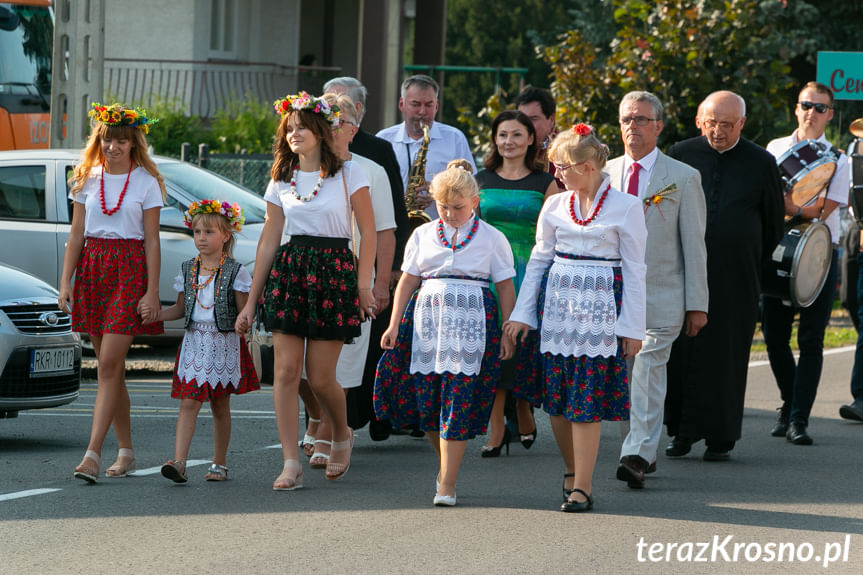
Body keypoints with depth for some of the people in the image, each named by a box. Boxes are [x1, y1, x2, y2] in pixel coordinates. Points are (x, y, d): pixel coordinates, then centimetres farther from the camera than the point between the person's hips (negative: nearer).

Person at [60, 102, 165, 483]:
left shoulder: (146, 182, 0)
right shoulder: (87, 180, 10)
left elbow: (152, 240, -1)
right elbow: (76, 235, 10)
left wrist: (152, 291, -7)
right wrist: (66, 281, 2)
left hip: (130, 269, -4)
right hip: (92, 267, 4)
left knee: (109, 364, -13)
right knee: (111, 366, 8)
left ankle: (93, 452, -18)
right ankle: (126, 450, 16)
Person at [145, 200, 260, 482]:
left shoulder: (235, 272, -3)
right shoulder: (188, 270, 8)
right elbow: (181, 308, 14)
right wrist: (158, 315, -2)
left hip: (224, 343, -2)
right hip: (194, 341, 2)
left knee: (220, 406, 7)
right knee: (188, 403, -8)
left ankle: (219, 464, 17)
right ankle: (179, 462, -17)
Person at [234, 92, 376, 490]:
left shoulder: (347, 174, -1)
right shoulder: (281, 182, 9)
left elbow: (368, 230, 1)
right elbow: (268, 241, 11)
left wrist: (363, 283, -8)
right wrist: (251, 302, 10)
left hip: (334, 271, -3)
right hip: (288, 272, 3)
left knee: (320, 377, -3)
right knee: (285, 371, -7)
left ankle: (342, 435, 27)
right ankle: (291, 464, -6)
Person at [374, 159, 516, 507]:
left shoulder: (491, 239, 6)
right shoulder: (423, 235, 13)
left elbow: (505, 287, 7)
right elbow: (407, 281, 13)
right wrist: (394, 325, 5)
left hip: (471, 323, -3)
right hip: (426, 320, 3)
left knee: (457, 402, -9)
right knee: (424, 399, 1)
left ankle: (447, 484, -7)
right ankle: (446, 464, 24)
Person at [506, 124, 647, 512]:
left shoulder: (625, 207, -2)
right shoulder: (555, 206, 9)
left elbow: (634, 269, -1)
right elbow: (538, 261, 14)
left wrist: (633, 327, -4)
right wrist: (522, 314, 9)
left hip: (601, 306, -4)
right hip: (557, 303, 4)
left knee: (586, 398, -7)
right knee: (555, 396, 4)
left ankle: (582, 486, -3)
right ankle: (571, 469, 24)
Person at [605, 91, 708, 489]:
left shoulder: (683, 178, 2)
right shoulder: (604, 174, 11)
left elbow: (694, 245, 1)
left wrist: (697, 304, -3)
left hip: (661, 295, -4)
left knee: (648, 372, -14)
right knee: (625, 377, 6)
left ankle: (637, 456, -19)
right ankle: (645, 451, 18)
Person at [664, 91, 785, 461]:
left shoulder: (761, 163, 4)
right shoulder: (680, 156, 5)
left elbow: (773, 223, 13)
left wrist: (754, 267, 16)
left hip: (735, 279, -1)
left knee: (726, 355, 1)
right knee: (681, 350, -1)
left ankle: (720, 438, 7)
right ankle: (683, 430, 10)